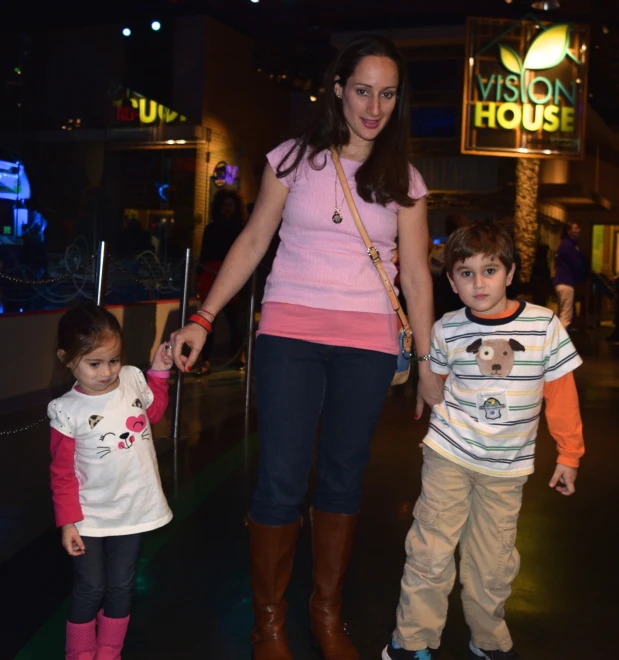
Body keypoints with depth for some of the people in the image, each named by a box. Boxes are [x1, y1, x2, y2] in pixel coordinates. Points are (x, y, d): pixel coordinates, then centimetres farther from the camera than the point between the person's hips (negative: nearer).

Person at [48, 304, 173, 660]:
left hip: (133, 509, 3)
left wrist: (159, 370, 8)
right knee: (89, 590, 9)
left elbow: (154, 412, 18)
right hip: (89, 517, -3)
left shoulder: (133, 379, -6)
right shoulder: (68, 411, -15)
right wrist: (67, 522, -9)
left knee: (121, 587, 15)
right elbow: (63, 473, -8)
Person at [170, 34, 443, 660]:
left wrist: (427, 364, 4)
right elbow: (251, 243, 4)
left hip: (368, 342, 2)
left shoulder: (404, 179, 7)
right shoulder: (294, 158, 4)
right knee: (281, 480, -5)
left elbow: (415, 274, 7)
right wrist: (203, 319, -3)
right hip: (290, 332, -1)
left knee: (342, 478, 10)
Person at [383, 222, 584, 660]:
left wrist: (569, 454, 3)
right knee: (431, 551, 2)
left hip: (506, 465, 0)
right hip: (448, 455, 0)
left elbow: (561, 392, 0)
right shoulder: (448, 329, -5)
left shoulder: (544, 324, -9)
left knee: (493, 562, 10)